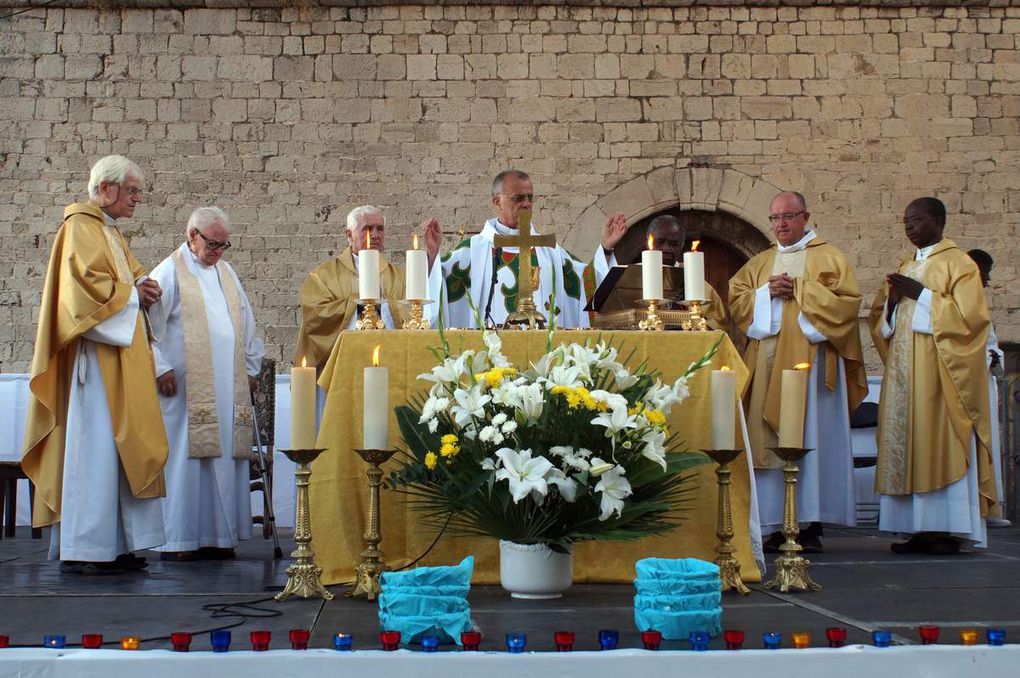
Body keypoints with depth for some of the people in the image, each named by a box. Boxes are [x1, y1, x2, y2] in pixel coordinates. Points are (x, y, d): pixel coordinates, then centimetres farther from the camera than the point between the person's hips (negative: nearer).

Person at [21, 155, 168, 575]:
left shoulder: (111, 231, 22)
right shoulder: (81, 226, -7)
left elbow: (128, 277, 27)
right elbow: (84, 281, -19)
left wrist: (143, 288, 6)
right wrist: (132, 293, -9)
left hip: (119, 357, 10)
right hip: (95, 354, -10)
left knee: (118, 449, 7)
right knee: (93, 447, -9)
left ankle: (112, 545, 9)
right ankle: (83, 549, -6)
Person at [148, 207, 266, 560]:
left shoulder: (226, 272, 18)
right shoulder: (170, 272, -2)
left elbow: (246, 324, 23)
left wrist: (251, 369, 17)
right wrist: (160, 368, -12)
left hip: (228, 389, 6)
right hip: (186, 387, -6)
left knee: (224, 458, 4)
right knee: (185, 458, -6)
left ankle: (218, 535, 9)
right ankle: (177, 540, -1)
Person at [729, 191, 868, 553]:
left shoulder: (828, 258, 7)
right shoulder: (759, 263, 21)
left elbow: (847, 300, -5)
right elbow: (735, 300, 13)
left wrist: (800, 289, -10)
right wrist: (767, 291, -4)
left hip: (810, 359, -4)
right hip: (767, 365, 4)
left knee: (811, 437, -8)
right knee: (770, 440, -1)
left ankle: (812, 525, -7)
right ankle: (778, 526, 1)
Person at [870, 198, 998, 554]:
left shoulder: (958, 264, 0)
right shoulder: (905, 268, 21)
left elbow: (968, 314, -11)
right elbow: (879, 321, 20)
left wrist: (920, 295, -12)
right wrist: (891, 301, -1)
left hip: (939, 370, -7)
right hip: (903, 373, 7)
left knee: (940, 443, -9)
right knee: (905, 444, 1)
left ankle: (948, 529, -6)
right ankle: (921, 529, 3)